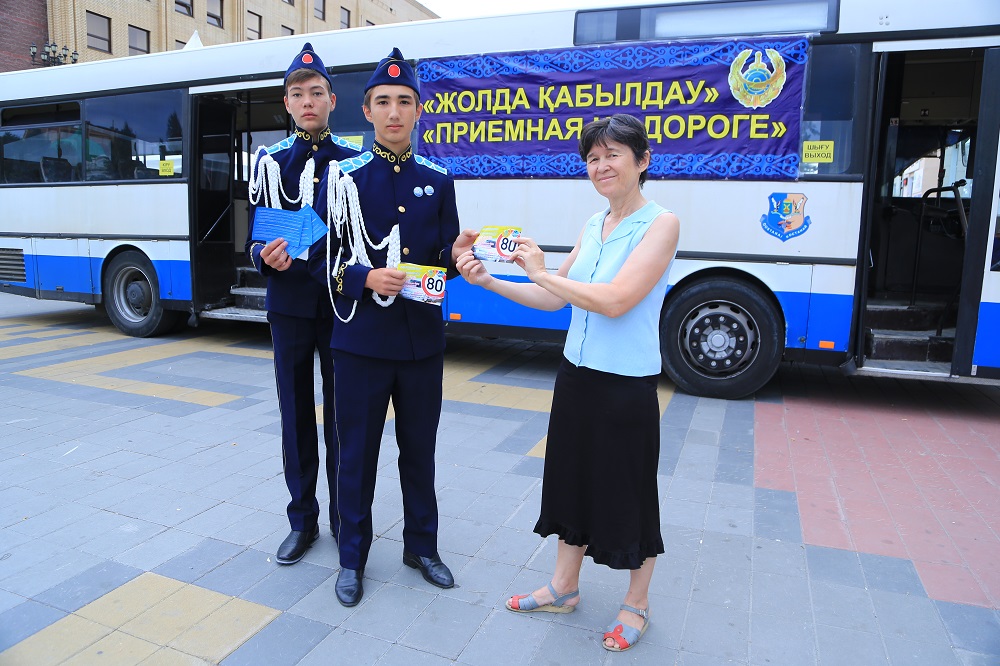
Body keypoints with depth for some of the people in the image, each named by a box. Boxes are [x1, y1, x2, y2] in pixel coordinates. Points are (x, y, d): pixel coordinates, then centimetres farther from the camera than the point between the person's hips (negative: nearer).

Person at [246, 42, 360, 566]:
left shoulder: (354, 160, 2)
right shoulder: (269, 161, 7)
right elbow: (254, 239, 6)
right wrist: (265, 256, -16)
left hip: (341, 303, -2)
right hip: (290, 303, 2)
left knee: (341, 415, 6)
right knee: (296, 415, 9)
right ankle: (302, 520, 25)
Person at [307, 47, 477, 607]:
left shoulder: (438, 180, 6)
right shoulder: (344, 177, -1)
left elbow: (446, 259, 7)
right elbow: (321, 260, -2)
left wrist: (457, 255, -16)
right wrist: (365, 279, -19)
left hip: (423, 341, 3)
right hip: (362, 342, -2)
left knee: (420, 450, 15)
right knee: (358, 453, 9)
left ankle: (422, 546, 34)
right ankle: (353, 556, 29)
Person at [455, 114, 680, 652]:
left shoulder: (660, 225, -13)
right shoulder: (593, 226, 8)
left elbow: (615, 300, -24)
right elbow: (555, 300, 10)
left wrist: (542, 272, -16)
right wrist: (488, 281, 2)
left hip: (626, 385, -7)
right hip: (577, 375, 7)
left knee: (630, 494, 9)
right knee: (573, 480, 18)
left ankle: (636, 604, 32)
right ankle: (564, 587, 38)